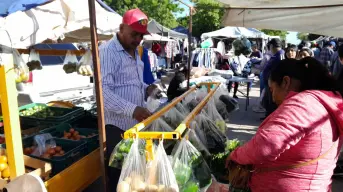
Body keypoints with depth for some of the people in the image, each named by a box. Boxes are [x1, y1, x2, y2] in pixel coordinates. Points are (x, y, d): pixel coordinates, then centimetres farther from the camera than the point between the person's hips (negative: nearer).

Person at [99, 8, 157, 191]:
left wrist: (146, 88, 2)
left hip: (136, 123, 8)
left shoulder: (134, 52, 13)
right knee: (118, 176, 6)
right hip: (117, 126, -8)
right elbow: (102, 90, -26)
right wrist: (132, 110, -35)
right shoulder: (107, 51, -16)